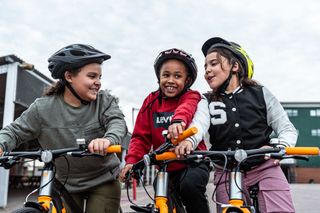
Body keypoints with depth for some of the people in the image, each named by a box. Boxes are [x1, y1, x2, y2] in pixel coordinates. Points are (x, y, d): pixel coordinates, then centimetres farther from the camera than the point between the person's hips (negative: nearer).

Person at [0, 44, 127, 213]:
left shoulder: (104, 101, -9)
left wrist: (108, 139, -49)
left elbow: (117, 122, -25)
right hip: (67, 184, 1)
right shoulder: (43, 108, -9)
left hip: (104, 181, 0)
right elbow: (14, 131, -2)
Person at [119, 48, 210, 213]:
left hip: (193, 162, -4)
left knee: (190, 184, -34)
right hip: (166, 168, 4)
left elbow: (187, 107, -32)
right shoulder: (151, 101, 4)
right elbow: (141, 136, 2)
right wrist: (132, 160, -16)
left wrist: (178, 120, -55)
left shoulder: (191, 97, -6)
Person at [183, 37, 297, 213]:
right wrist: (187, 141, -42)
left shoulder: (260, 94, 4)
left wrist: (280, 147, -20)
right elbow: (198, 125, -17)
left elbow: (287, 129, 3)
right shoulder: (207, 102, 4)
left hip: (265, 168, -1)